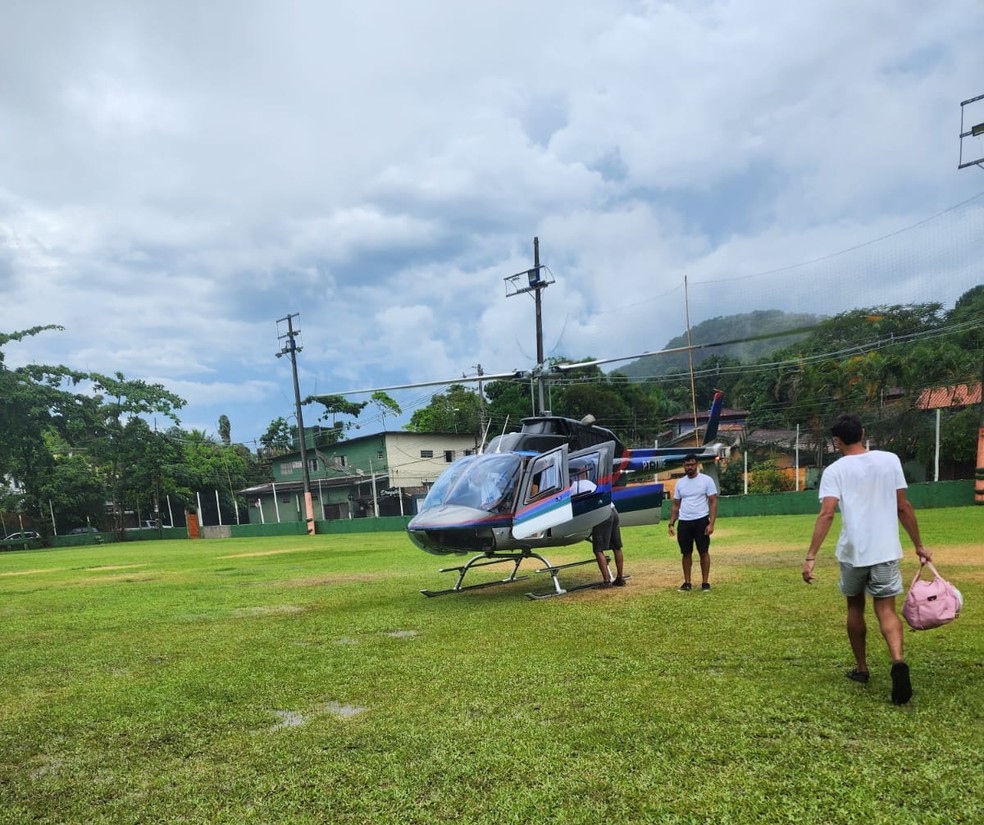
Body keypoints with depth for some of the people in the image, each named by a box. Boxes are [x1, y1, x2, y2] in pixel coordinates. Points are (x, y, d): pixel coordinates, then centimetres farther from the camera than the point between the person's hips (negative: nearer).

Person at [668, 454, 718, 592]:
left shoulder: (706, 480, -3)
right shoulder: (680, 483, 10)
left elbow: (713, 503, -6)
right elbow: (676, 505, 14)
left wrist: (711, 523, -15)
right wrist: (671, 523, 5)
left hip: (701, 521, -4)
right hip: (684, 523, 4)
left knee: (704, 552, 2)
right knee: (686, 553, 9)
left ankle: (705, 583, 10)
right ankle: (687, 583, 17)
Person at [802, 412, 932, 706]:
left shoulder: (835, 470, -6)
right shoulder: (890, 460, 2)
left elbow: (826, 514, -16)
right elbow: (903, 508, 4)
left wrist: (811, 557, -18)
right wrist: (919, 546, 14)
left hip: (853, 552, -1)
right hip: (886, 550, 1)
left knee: (855, 607, 18)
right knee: (886, 609, 5)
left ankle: (861, 668, 29)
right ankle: (898, 661, -21)